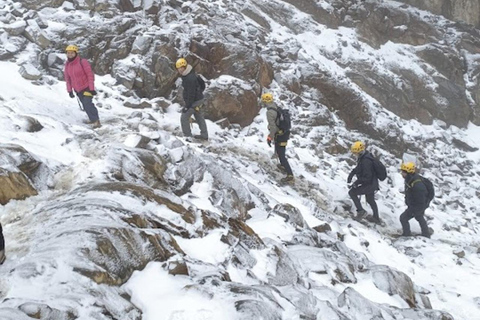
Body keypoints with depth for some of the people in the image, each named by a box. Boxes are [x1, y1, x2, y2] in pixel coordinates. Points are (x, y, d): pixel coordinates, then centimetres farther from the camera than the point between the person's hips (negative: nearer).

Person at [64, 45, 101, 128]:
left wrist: (92, 88, -18)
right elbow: (67, 78, 10)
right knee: (85, 105, 13)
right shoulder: (67, 65, 0)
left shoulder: (82, 62, -18)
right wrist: (69, 90, 8)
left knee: (87, 104, -17)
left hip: (87, 87, -6)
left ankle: (96, 121, -9)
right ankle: (93, 118, 31)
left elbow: (90, 75, -16)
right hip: (77, 89, 6)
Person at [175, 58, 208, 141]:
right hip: (199, 99, 10)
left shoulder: (190, 78, -27)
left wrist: (187, 106, -23)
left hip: (194, 101, -10)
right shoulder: (187, 75, 6)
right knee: (199, 117, 17)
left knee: (184, 118, -3)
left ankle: (187, 136, 2)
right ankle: (204, 135, 27)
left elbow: (191, 93, -26)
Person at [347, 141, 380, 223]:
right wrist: (351, 174, 6)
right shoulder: (363, 156, 1)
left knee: (352, 192, -5)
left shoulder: (366, 161, -30)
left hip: (369, 185, -10)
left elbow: (367, 177, -30)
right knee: (370, 200, 26)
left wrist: (357, 182, -22)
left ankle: (361, 211, 2)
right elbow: (358, 168, 18)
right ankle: (376, 218, 42)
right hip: (372, 183, 10)